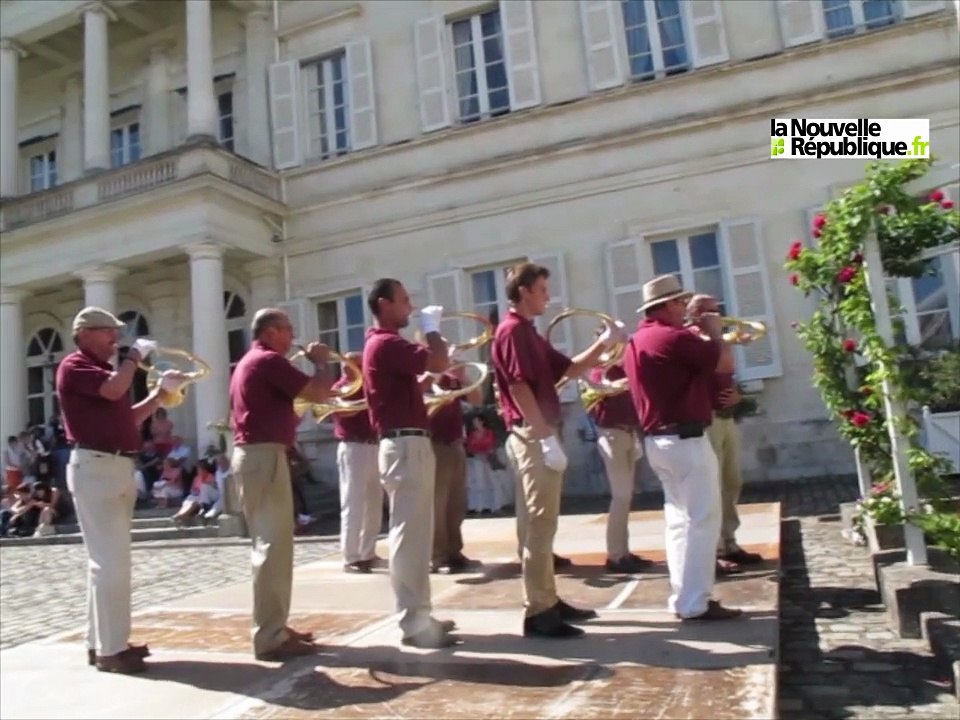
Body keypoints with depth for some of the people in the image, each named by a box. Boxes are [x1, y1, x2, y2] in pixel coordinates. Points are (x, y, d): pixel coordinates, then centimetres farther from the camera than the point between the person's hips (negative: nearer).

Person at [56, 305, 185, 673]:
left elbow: (128, 417, 22)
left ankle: (101, 640, 22)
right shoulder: (75, 365, -6)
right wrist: (135, 355, -10)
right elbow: (114, 389, -25)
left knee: (109, 559, 13)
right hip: (95, 469, -10)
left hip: (118, 468, 10)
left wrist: (160, 392, 13)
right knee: (111, 560, -10)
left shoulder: (104, 369, 22)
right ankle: (110, 649, -3)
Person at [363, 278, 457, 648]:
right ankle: (414, 623, -1)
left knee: (415, 533, 13)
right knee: (409, 534, -7)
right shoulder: (387, 343, -13)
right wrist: (432, 327, -9)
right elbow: (438, 363, -24)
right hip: (406, 446, -11)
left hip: (410, 444, 11)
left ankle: (418, 614, 21)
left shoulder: (384, 344, 20)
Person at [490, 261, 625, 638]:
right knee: (539, 523, -8)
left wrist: (604, 343, 11)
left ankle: (548, 601, 23)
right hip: (532, 437, -11)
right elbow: (519, 387, -20)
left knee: (540, 523, 14)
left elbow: (570, 369, 22)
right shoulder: (512, 331, -11)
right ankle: (537, 612, -3)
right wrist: (546, 438, -23)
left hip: (539, 435, 11)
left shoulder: (529, 333, 20)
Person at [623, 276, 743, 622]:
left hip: (658, 440, 10)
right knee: (701, 520, -3)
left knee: (680, 518, 14)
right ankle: (694, 603, 1)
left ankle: (683, 597, 20)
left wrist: (698, 333, 19)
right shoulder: (673, 337, -16)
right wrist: (714, 331, 3)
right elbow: (726, 364, -14)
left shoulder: (636, 342, 14)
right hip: (685, 440, -10)